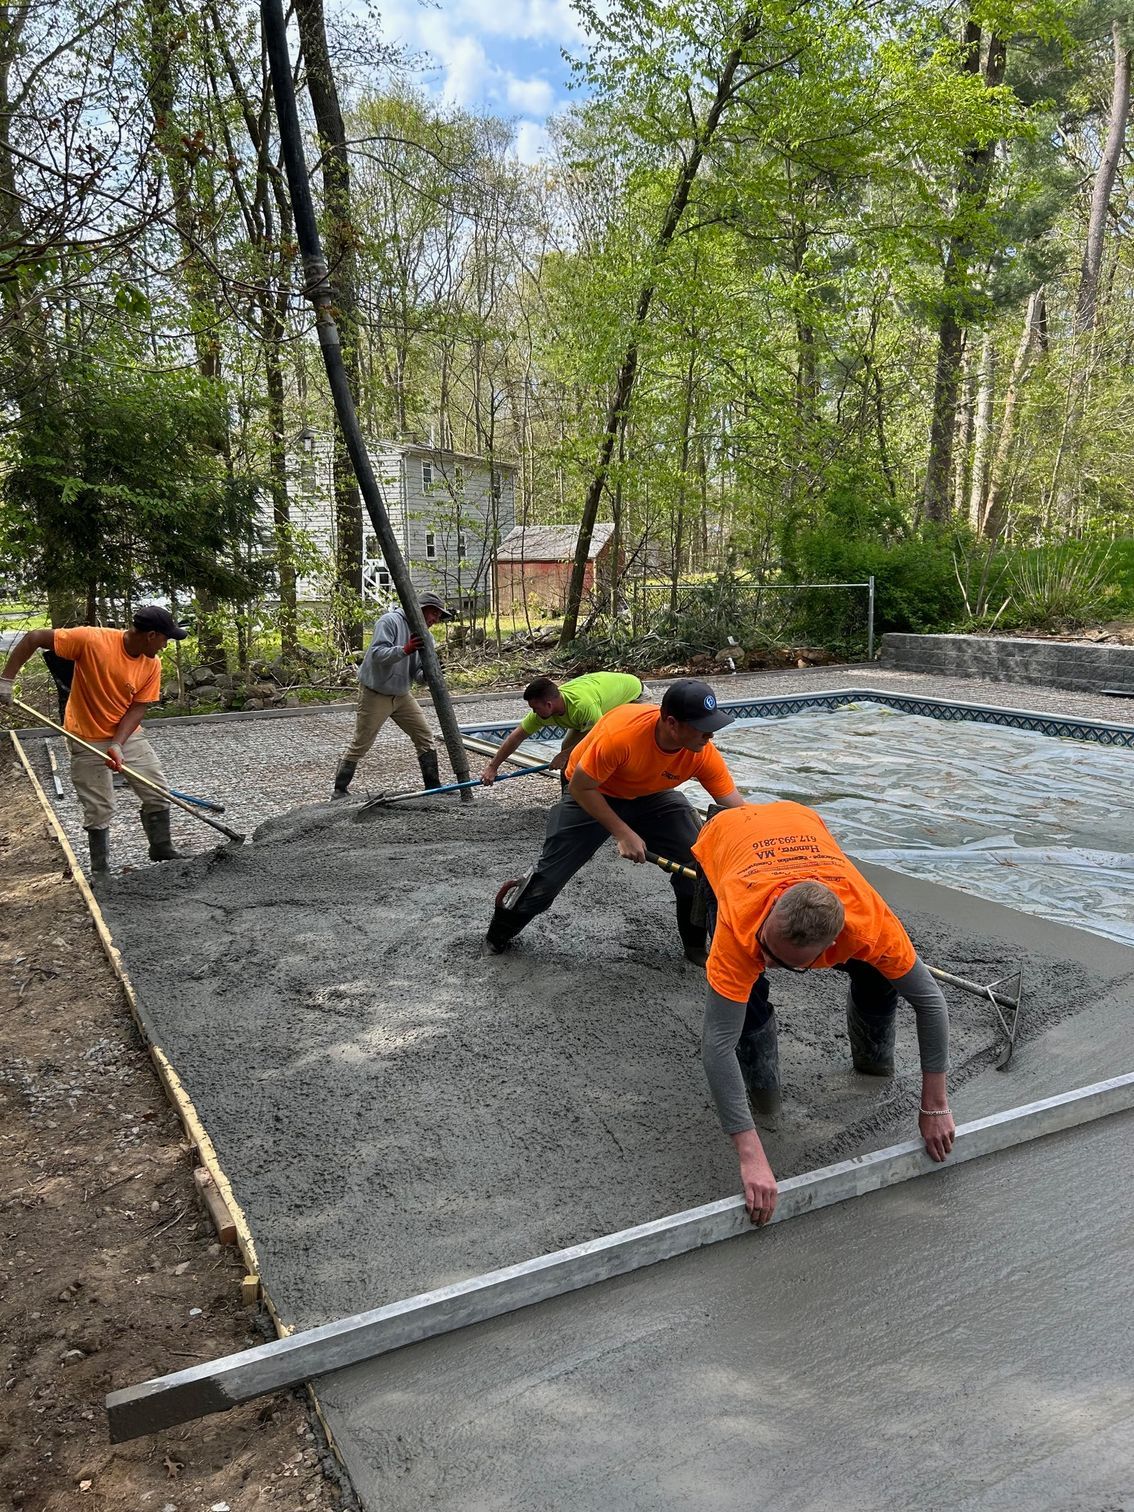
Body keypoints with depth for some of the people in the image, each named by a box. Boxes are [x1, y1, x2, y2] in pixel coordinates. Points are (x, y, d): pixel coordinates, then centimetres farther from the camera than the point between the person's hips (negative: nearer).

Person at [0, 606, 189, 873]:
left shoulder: (152, 665, -10)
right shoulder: (91, 640, -25)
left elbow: (137, 708, -8)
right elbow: (33, 638, -21)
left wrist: (118, 745, -22)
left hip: (128, 735, 5)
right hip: (88, 740, -5)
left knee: (158, 795, 6)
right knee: (99, 810, 1)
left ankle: (162, 851, 26)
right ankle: (101, 871, 18)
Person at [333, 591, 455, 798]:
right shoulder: (390, 621, -17)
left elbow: (417, 673, 4)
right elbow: (377, 654, -27)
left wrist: (428, 674, -18)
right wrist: (404, 649, -39)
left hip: (401, 694, 7)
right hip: (375, 694, -7)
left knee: (425, 737, 5)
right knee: (360, 745, 0)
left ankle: (434, 786, 15)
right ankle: (339, 790, 13)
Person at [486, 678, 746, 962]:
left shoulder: (704, 754, -29)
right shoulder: (620, 732, -41)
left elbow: (737, 809, -21)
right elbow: (580, 787, -28)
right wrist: (623, 833, -27)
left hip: (652, 798, 4)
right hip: (590, 795, -3)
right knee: (550, 875, 1)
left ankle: (697, 945, 12)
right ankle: (501, 931, 29)